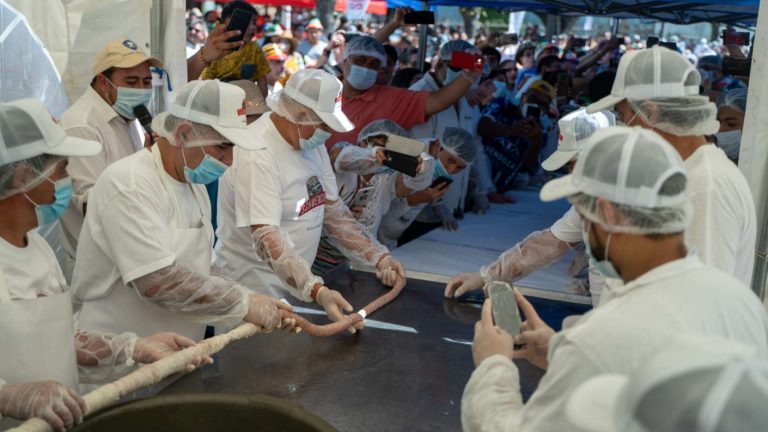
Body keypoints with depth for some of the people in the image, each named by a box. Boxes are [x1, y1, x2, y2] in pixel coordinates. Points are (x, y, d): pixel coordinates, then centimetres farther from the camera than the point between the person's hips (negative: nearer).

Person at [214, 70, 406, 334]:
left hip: (297, 285, 8)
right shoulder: (257, 155, -23)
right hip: (257, 293, -8)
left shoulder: (312, 143, 4)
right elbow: (266, 238, -30)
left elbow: (332, 211, 7)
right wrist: (316, 291, -40)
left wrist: (379, 258, -4)